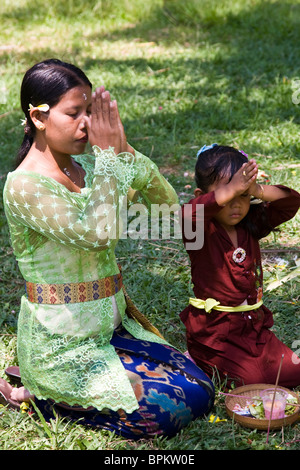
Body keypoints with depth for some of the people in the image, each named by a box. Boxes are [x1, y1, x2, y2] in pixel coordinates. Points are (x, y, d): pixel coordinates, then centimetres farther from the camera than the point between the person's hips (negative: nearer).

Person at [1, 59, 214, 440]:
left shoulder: (86, 166, 4)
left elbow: (166, 203, 1)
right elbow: (98, 233, -32)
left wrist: (123, 149, -13)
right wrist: (109, 154, -24)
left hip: (112, 326, 8)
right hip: (62, 346, -8)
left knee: (200, 391, 5)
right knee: (169, 412, -12)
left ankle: (52, 388, 15)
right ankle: (36, 393, 4)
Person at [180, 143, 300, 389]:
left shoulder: (252, 223, 1)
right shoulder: (202, 229, -14)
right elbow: (187, 216, -38)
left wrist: (258, 191, -30)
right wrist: (229, 189, -48)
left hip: (254, 326, 6)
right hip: (213, 330, -6)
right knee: (252, 379, -14)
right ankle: (199, 360, 10)